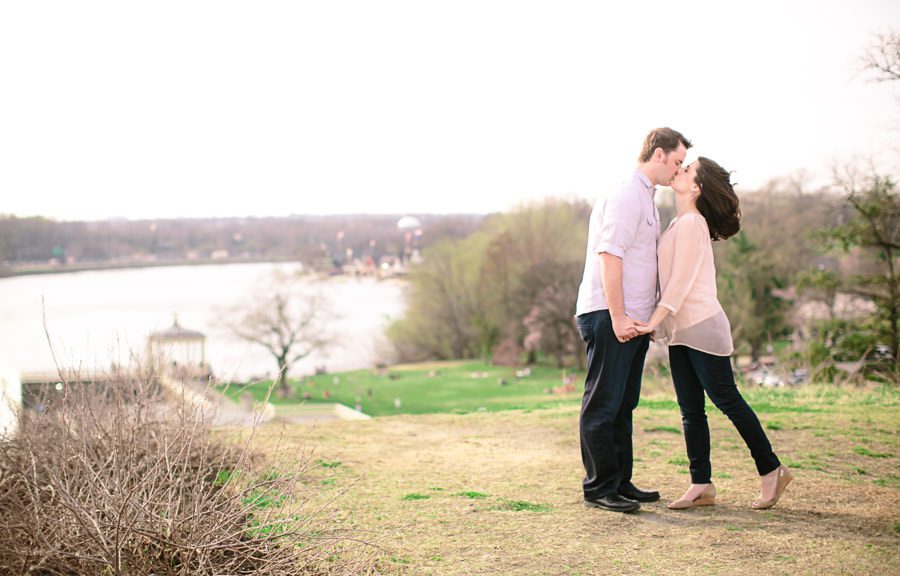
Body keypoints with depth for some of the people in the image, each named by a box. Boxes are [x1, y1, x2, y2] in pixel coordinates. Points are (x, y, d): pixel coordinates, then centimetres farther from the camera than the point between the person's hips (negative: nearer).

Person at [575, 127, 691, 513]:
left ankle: (620, 483, 21)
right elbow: (609, 256, -19)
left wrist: (650, 316, 21)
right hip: (609, 317, -10)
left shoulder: (645, 198, 21)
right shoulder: (626, 195, -11)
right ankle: (599, 487, 1)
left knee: (623, 405, 13)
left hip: (632, 319, 10)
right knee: (602, 405, -4)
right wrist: (618, 317, -22)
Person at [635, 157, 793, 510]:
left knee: (726, 400, -2)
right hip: (680, 332, 9)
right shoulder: (679, 223, 15)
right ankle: (701, 486, 10)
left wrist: (653, 321, -21)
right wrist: (658, 323, 16)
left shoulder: (691, 223, -13)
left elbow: (681, 281, -18)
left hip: (702, 327, -9)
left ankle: (771, 471, 11)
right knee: (690, 410, 7)